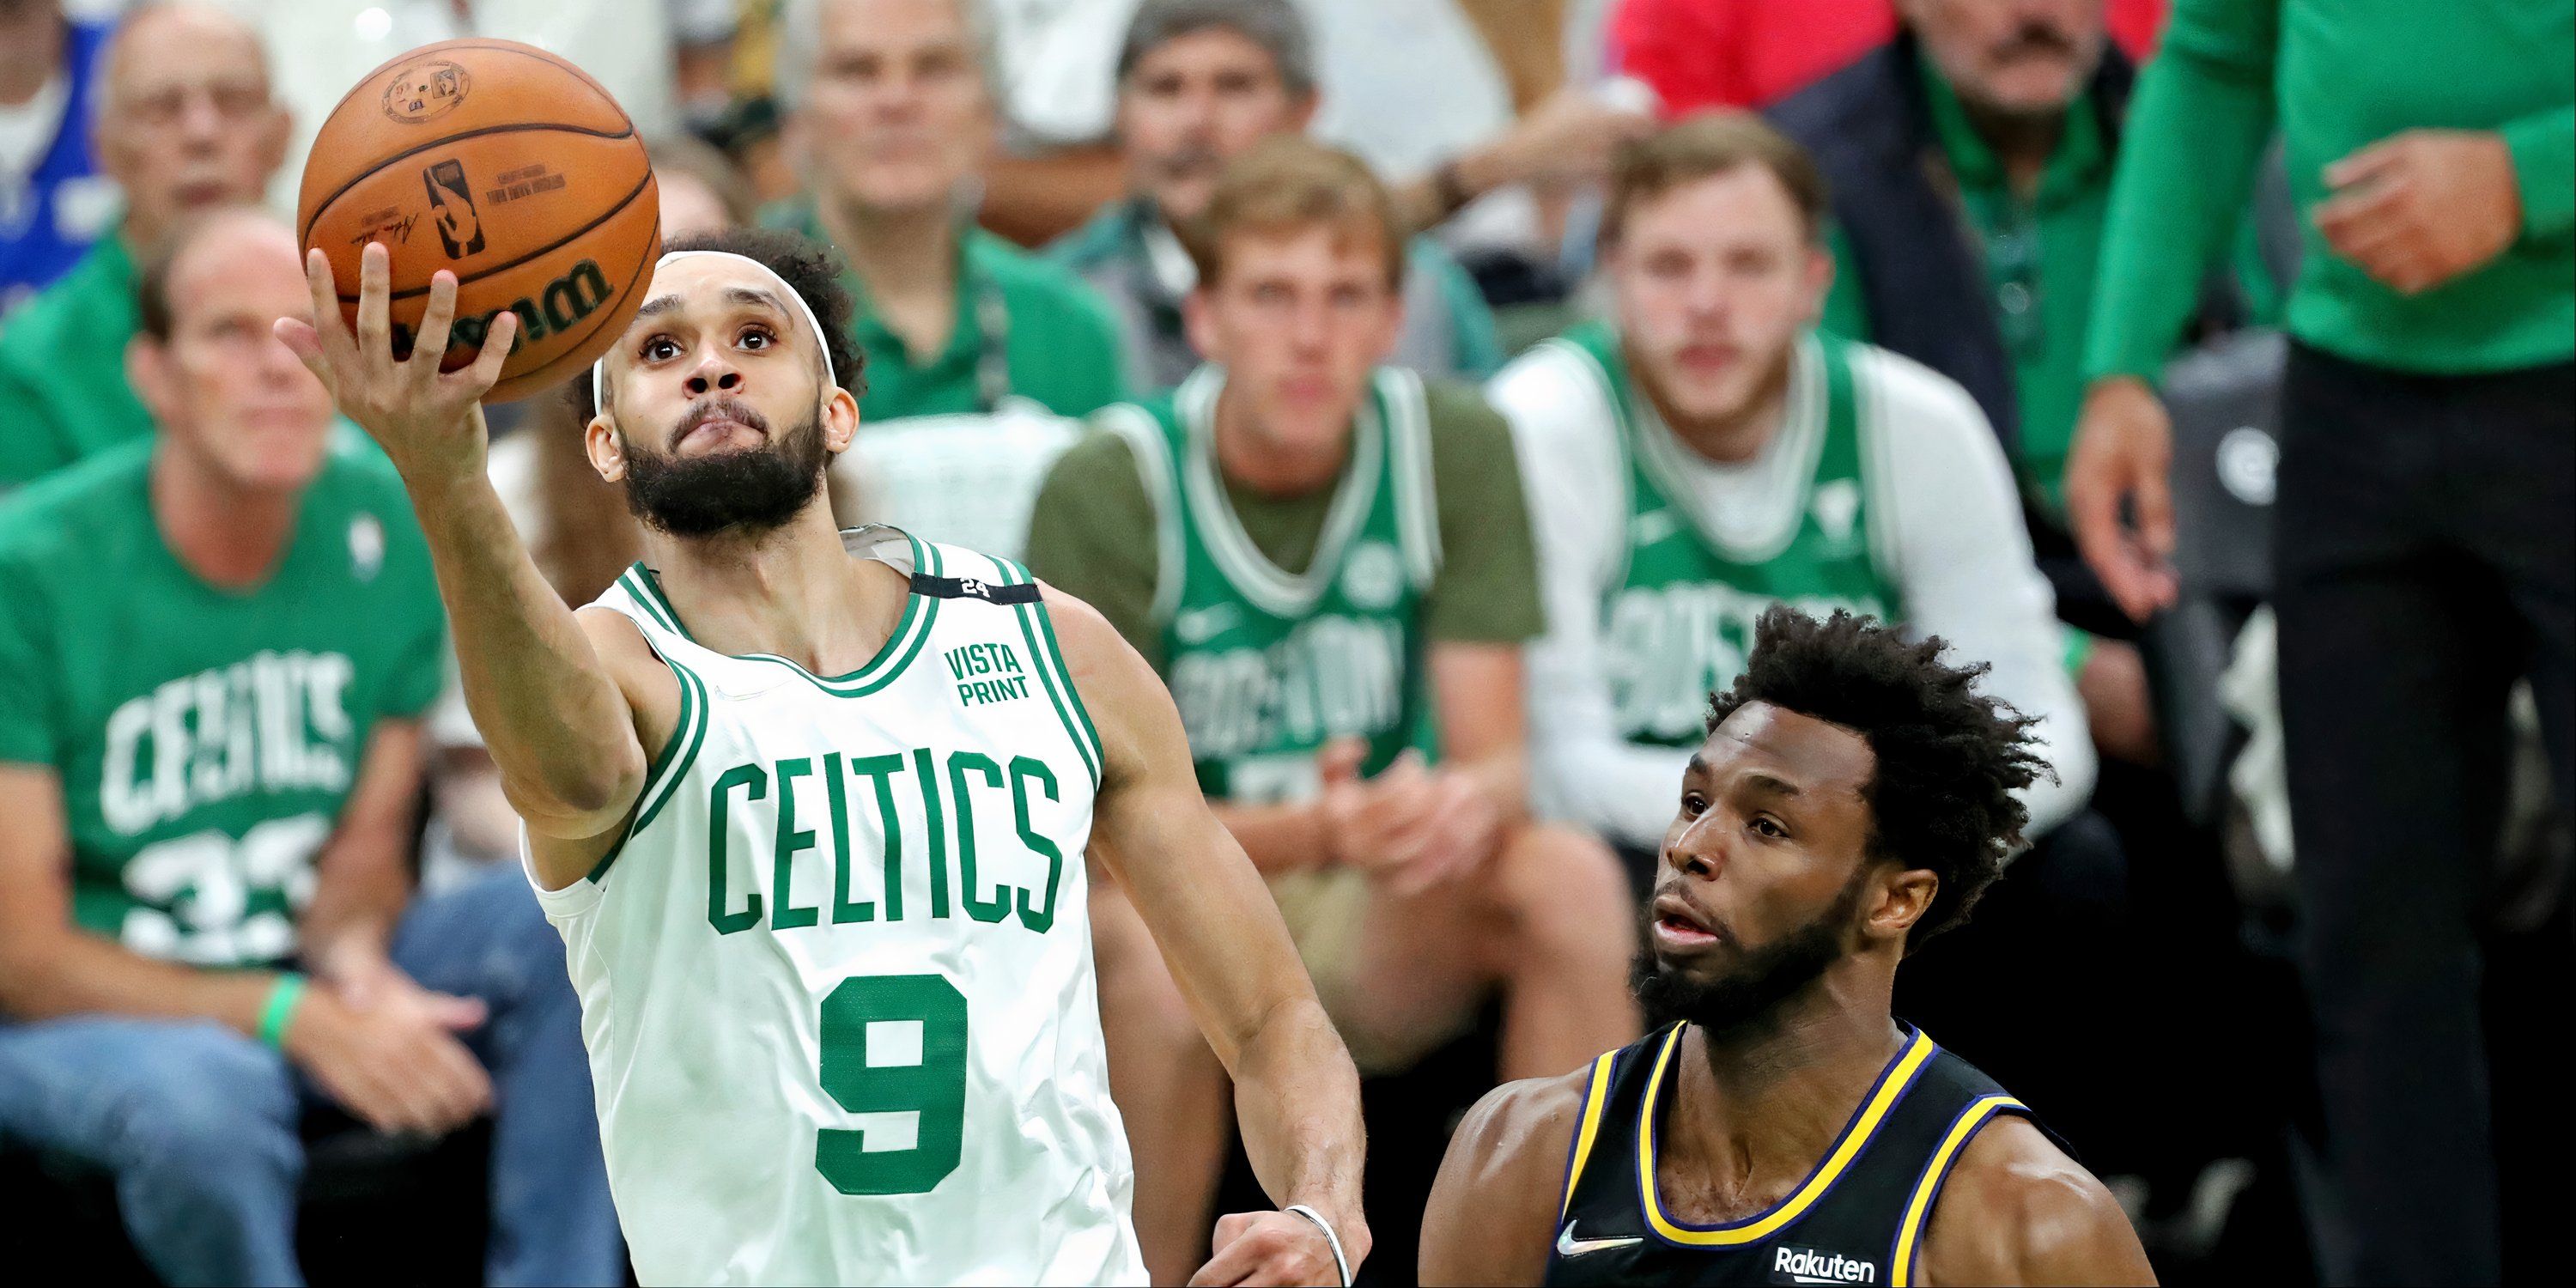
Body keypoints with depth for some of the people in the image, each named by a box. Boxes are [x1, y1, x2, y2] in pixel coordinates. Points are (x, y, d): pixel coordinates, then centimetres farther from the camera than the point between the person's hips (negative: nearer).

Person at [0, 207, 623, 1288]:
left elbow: (370, 842, 9)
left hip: (304, 975, 5)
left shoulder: (392, 529, -1)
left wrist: (356, 962, -17)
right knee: (204, 1097, -39)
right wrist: (296, 1021, -26)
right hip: (89, 1012, -5)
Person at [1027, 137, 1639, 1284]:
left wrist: (1465, 804, -33)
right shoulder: (1109, 488, -13)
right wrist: (1308, 832, -36)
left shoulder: (1454, 447, -4)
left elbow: (1497, 758, -7)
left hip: (1381, 931, 3)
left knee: (1568, 876, -26)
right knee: (1144, 945, -37)